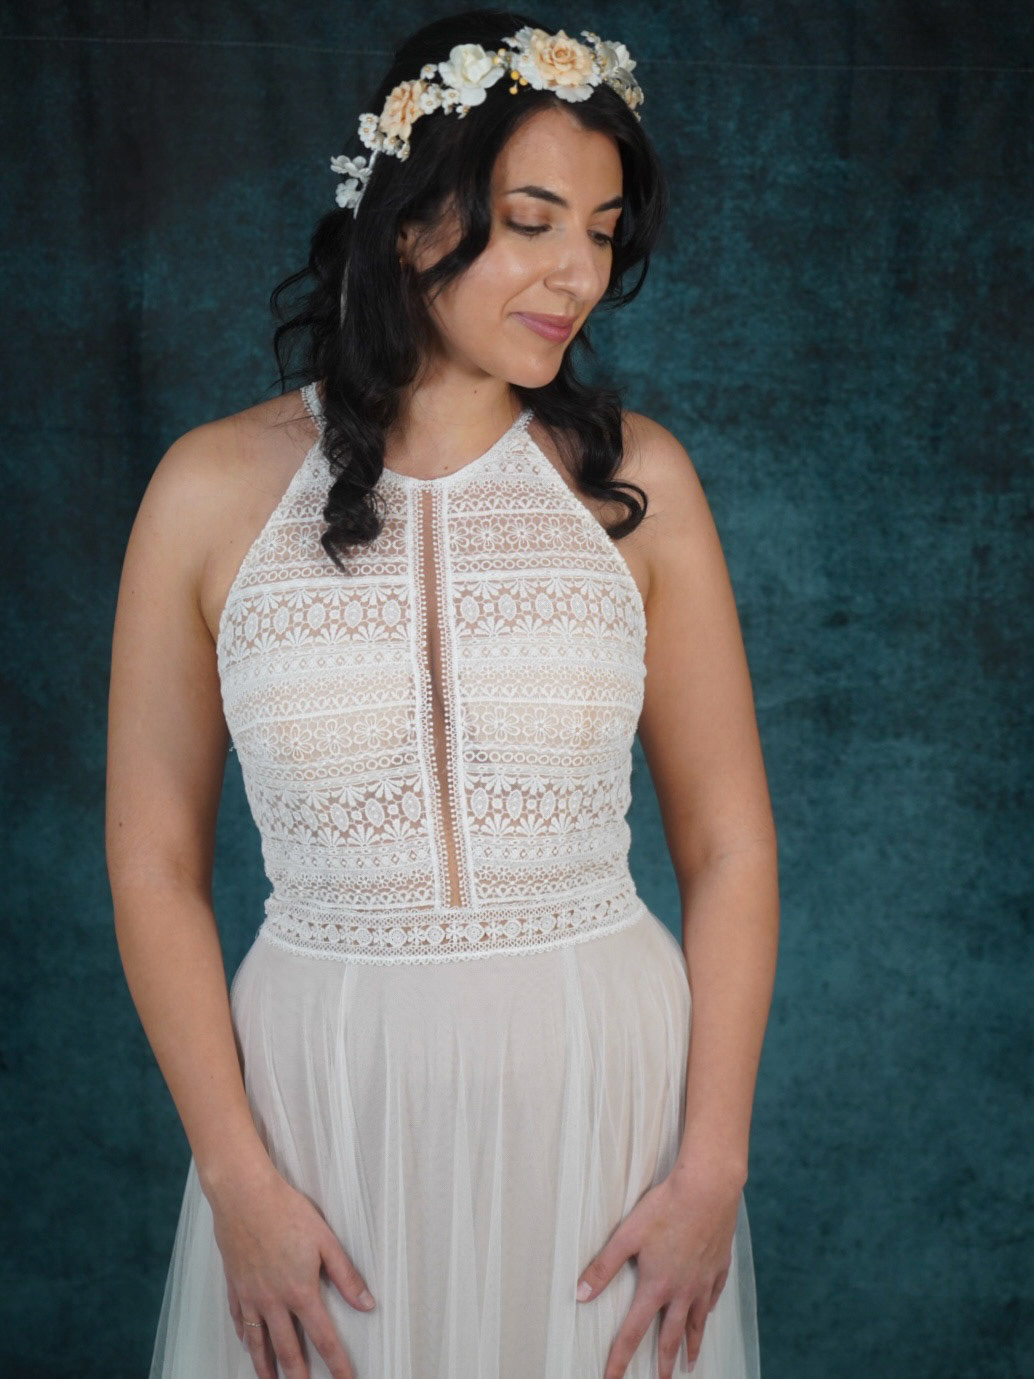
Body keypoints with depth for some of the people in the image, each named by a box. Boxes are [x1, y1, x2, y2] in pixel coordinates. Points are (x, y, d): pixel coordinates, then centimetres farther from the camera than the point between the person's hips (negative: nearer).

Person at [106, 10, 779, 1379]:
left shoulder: (635, 478, -2)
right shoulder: (218, 488, -4)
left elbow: (728, 844, -1)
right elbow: (156, 864, -1)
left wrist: (713, 1168, -6)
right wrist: (237, 1177, -6)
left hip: (606, 1082, 1)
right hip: (326, 1104, 0)